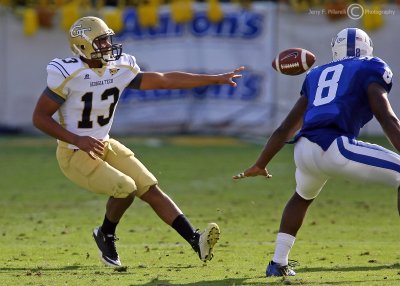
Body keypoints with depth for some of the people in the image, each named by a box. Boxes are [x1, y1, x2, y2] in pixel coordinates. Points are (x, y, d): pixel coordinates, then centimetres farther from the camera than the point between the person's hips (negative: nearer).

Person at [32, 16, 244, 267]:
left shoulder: (120, 69, -3)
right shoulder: (68, 75, -21)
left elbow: (164, 81, 2)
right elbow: (40, 117, -17)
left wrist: (216, 79, 1)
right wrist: (77, 140, -27)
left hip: (105, 146, 7)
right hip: (75, 155, -7)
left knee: (151, 189, -3)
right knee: (125, 188, -21)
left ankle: (196, 241, -6)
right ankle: (106, 234, 7)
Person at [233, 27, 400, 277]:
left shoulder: (318, 75, 30)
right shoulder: (370, 70, 14)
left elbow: (286, 128, 32)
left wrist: (260, 165, 38)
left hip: (305, 150, 7)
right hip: (336, 147, -7)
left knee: (304, 196, 38)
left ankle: (278, 263, 36)